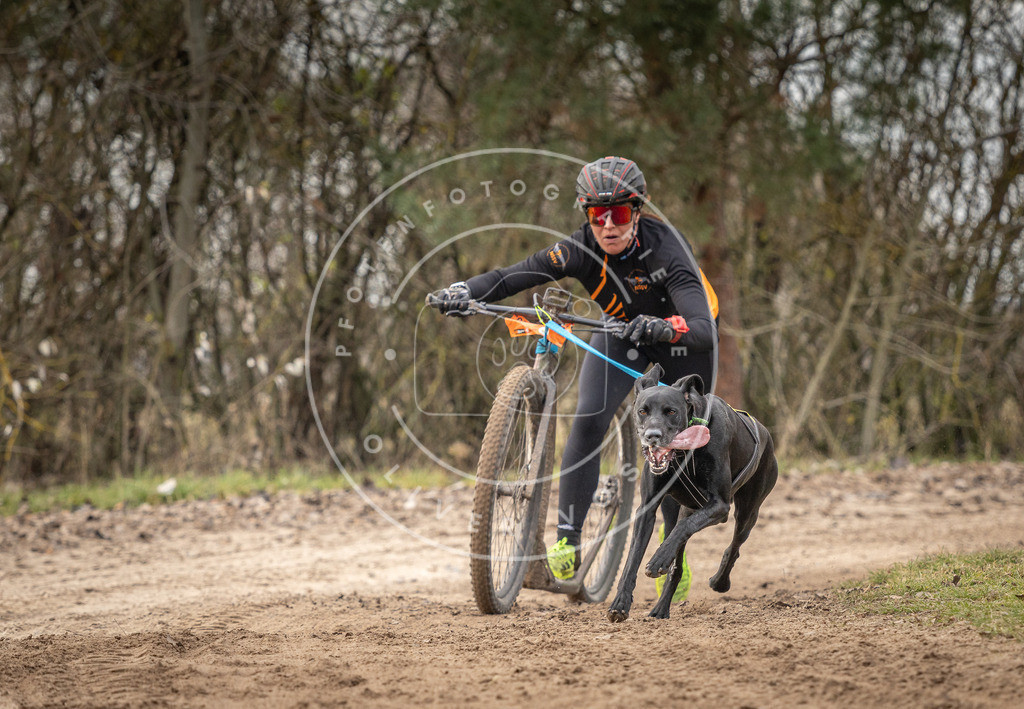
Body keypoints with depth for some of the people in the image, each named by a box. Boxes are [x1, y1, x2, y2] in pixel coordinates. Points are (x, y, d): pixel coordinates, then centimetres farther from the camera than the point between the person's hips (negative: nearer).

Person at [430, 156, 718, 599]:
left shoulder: (666, 251, -37)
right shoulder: (584, 248, -27)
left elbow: (704, 329, -47)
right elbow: (518, 274, -34)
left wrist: (663, 327, -67)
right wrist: (465, 292, -51)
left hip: (682, 334, -2)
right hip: (622, 330, 2)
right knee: (590, 419, -21)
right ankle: (567, 536, -16)